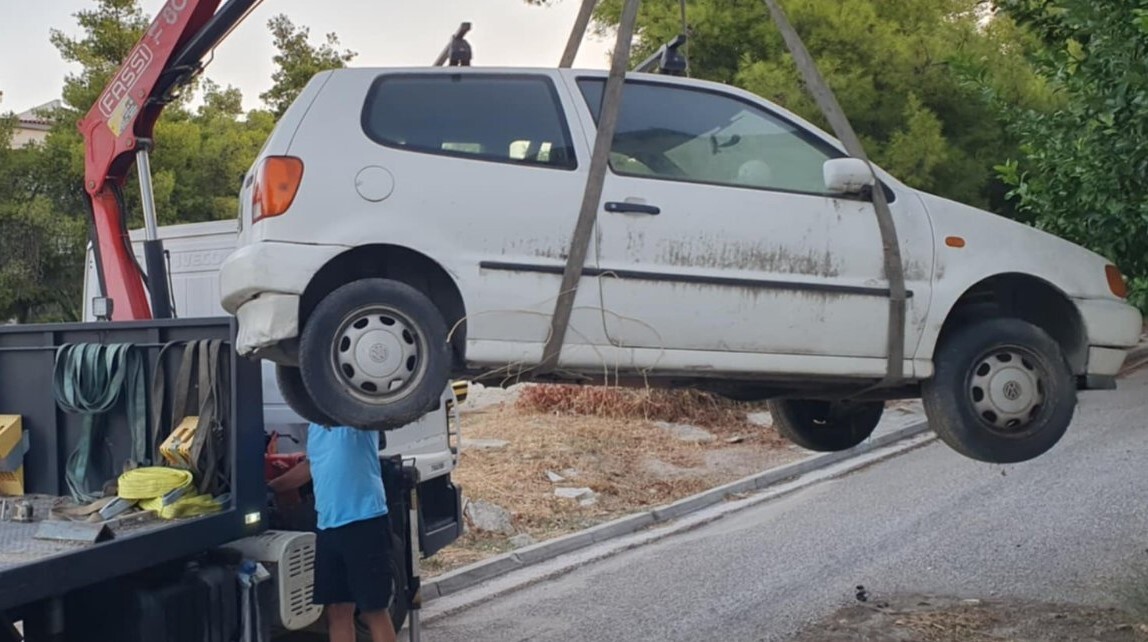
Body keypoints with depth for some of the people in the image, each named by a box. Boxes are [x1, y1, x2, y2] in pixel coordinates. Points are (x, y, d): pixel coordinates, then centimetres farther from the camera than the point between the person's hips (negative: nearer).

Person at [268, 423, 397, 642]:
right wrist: (269, 488, 31)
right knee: (337, 610, 11)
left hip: (365, 522, -8)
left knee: (374, 610, -1)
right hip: (328, 527, 8)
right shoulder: (315, 423, 17)